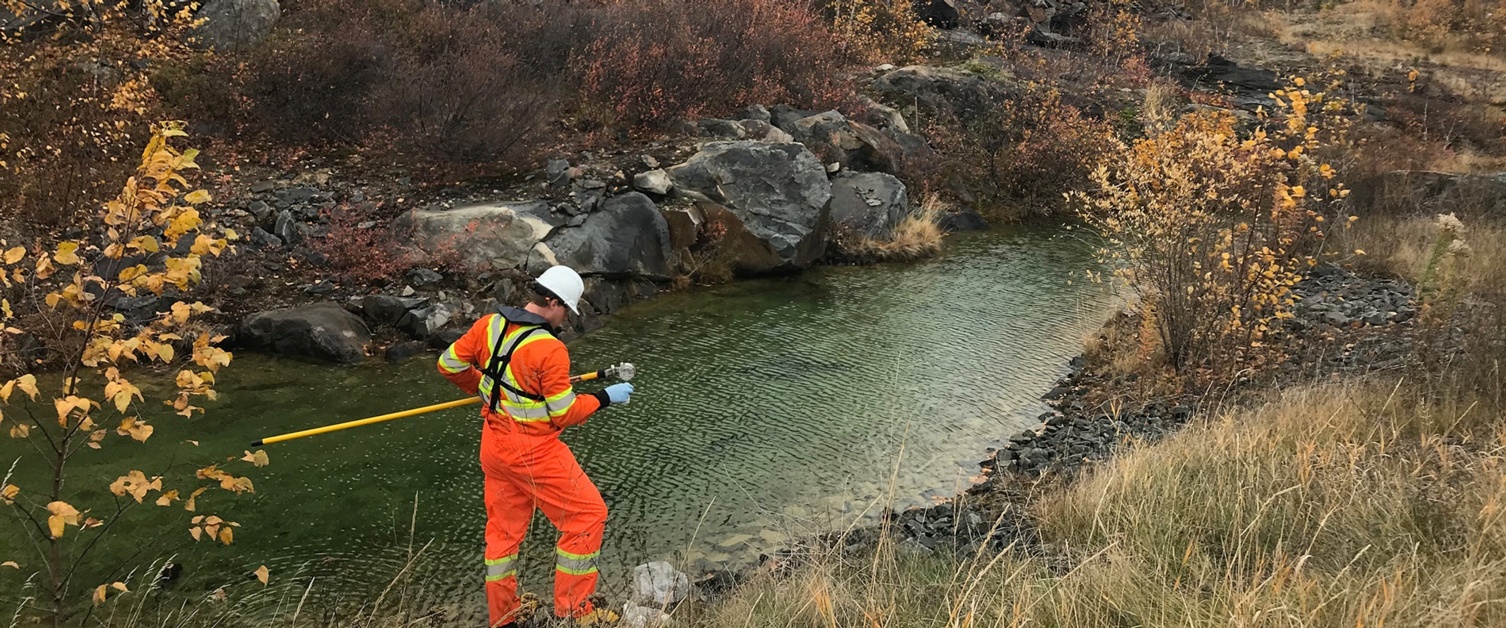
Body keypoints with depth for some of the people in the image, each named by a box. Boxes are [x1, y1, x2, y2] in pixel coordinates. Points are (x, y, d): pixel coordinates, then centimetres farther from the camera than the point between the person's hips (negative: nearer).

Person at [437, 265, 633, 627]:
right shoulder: (549, 349, -22)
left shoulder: (490, 325, -2)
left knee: (504, 526, 20)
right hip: (533, 452, -8)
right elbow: (564, 414, -16)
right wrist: (605, 398, -3)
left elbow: (449, 364, 9)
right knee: (587, 514, 5)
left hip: (495, 444, 8)